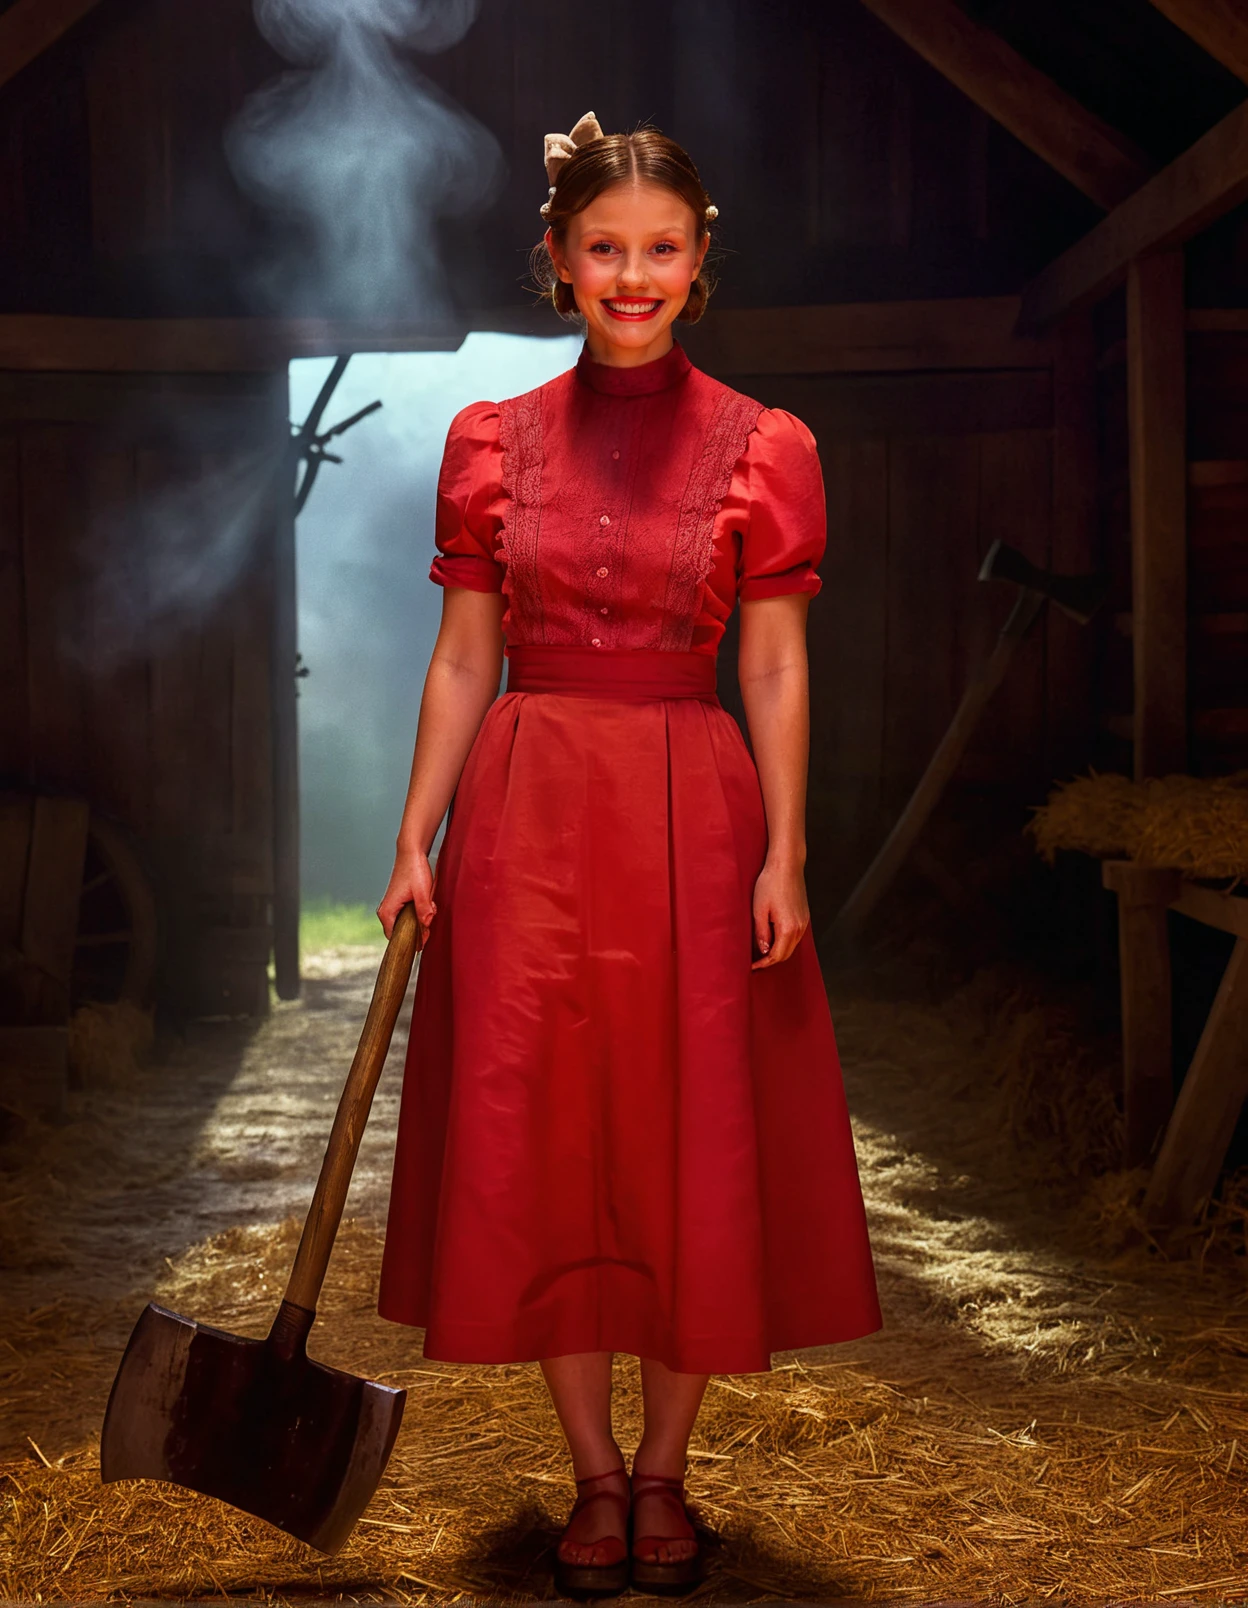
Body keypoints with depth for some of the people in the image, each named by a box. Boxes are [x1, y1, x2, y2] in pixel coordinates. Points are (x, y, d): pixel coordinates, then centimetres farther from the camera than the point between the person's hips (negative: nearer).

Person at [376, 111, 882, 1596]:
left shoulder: (763, 449, 1)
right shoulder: (493, 441, 5)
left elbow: (776, 670, 0)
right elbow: (462, 661, 6)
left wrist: (783, 856, -7)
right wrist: (416, 839, 1)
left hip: (693, 815, -1)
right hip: (529, 815, 1)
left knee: (698, 1150, 3)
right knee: (539, 1142, 3)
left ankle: (663, 1473, 21)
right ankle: (595, 1475, 20)